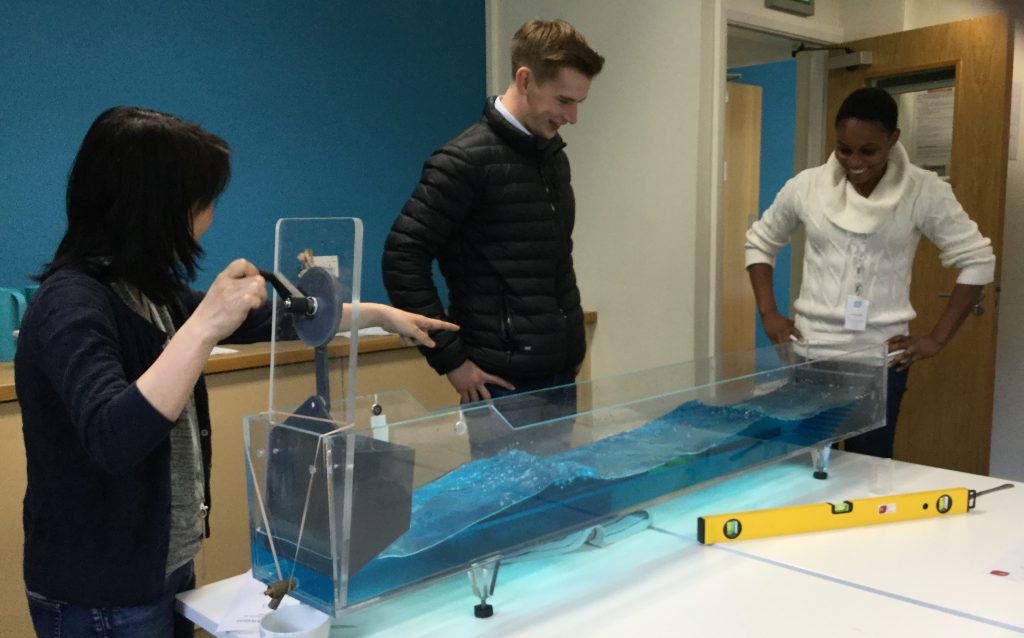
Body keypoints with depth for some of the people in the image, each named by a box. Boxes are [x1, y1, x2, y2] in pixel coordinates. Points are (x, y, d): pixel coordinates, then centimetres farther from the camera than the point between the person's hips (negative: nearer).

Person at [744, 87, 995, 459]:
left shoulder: (923, 191, -6)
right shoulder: (807, 186, -1)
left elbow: (977, 260, 0)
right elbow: (759, 243, 12)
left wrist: (937, 339, -3)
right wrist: (768, 313, 2)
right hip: (811, 349, 2)